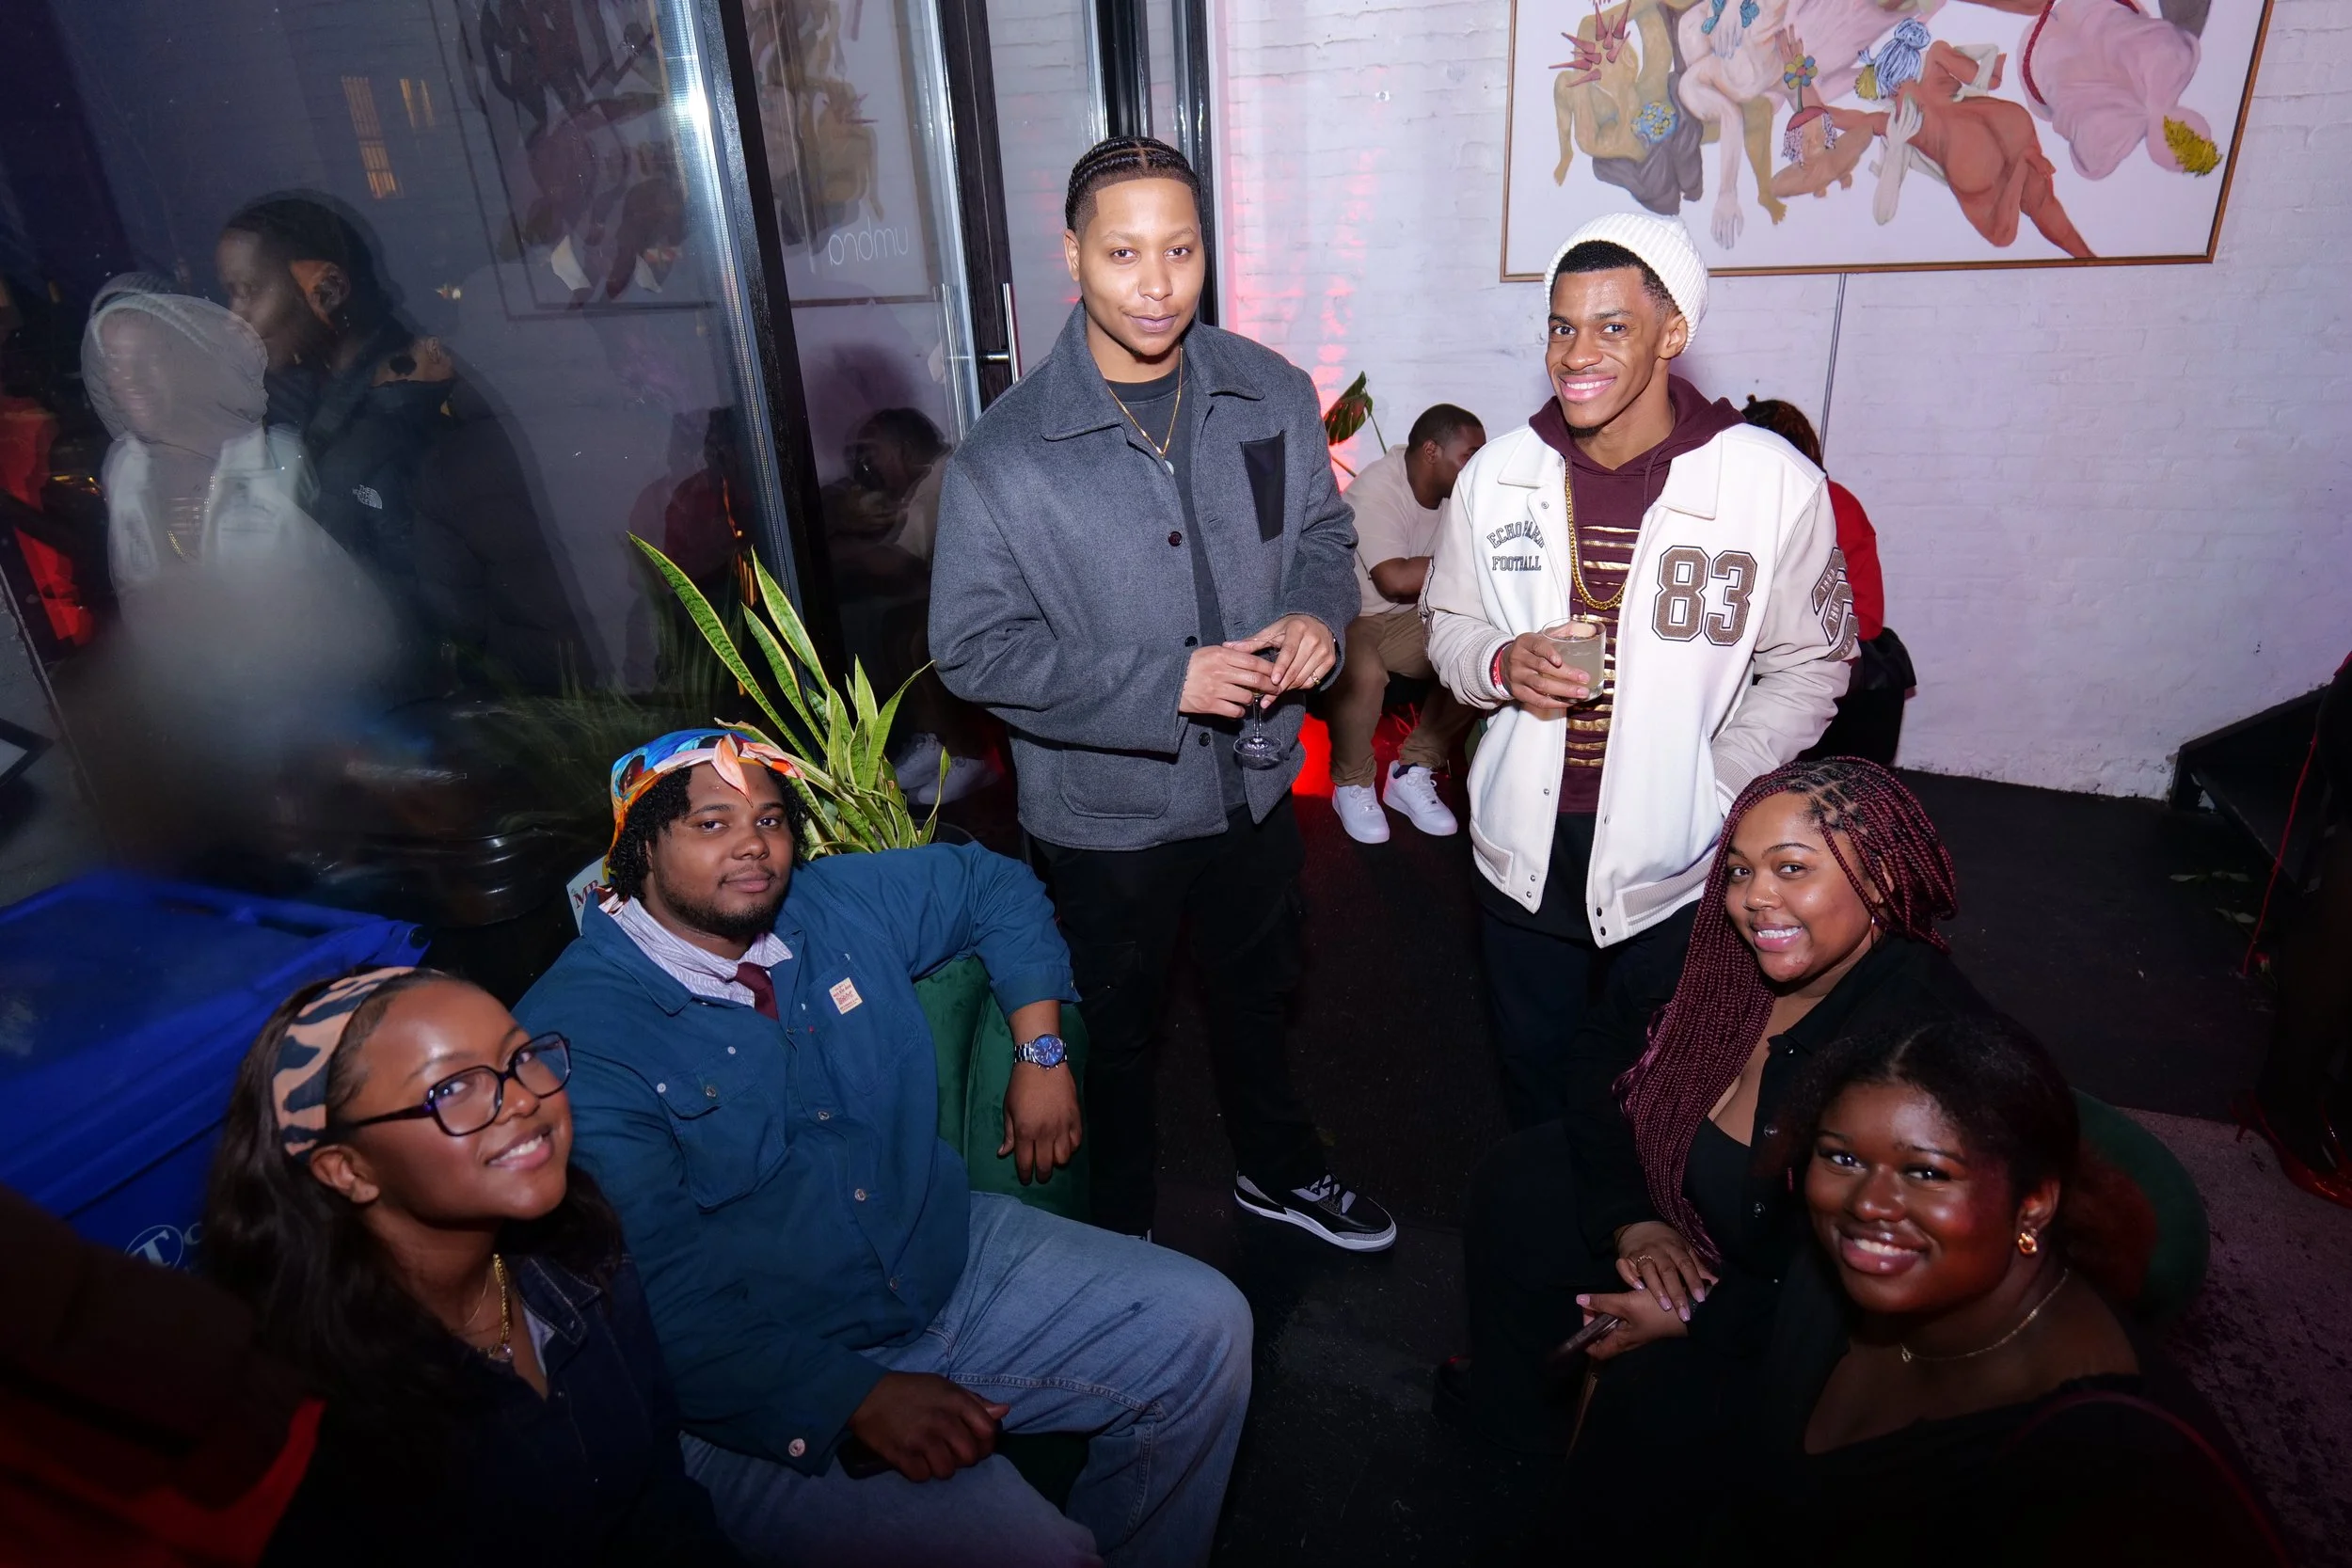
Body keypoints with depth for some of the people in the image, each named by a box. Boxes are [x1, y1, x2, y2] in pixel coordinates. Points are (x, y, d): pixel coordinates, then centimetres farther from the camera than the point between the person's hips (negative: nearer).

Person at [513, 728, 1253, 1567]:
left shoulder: (841, 903, 1)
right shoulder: (569, 1039, -16)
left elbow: (996, 885, 18)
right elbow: (658, 1299, -20)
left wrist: (1041, 1051, 8)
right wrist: (857, 1400, -26)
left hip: (958, 1260, 7)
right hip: (776, 1394, -6)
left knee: (1204, 1326, 0)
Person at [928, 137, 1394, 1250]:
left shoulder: (1274, 397, -6)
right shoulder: (1005, 454, -19)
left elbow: (1322, 531, 9)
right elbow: (974, 650, -18)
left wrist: (1317, 614, -14)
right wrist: (1164, 685, -26)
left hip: (1255, 781, 4)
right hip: (1104, 807, -4)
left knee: (1257, 992, 27)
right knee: (1114, 1030, 19)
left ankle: (1278, 1170, 56)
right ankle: (1121, 1228, 47)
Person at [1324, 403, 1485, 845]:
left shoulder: (1456, 492, 1)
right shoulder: (1377, 488, -21)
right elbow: (1394, 579, -30)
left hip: (1405, 619, 7)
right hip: (1343, 616, -7)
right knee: (1365, 674, -37)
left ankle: (1412, 774, 2)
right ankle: (1352, 786, -8)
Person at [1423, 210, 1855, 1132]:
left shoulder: (1775, 483, -10)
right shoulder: (1496, 474, -1)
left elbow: (1810, 666, -2)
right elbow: (1447, 625, 9)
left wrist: (1713, 793, -13)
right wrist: (1503, 665, -15)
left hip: (1677, 858, -2)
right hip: (1525, 847, 3)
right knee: (1530, 1066, 21)